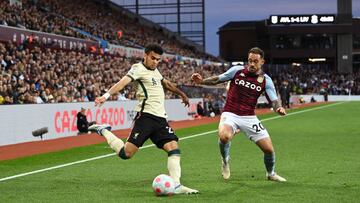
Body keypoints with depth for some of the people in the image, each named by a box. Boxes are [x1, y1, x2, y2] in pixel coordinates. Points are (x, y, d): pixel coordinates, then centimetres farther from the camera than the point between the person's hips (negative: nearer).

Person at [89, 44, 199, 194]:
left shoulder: (155, 71, 20)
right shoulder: (139, 68, -5)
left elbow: (167, 84, 39)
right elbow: (123, 82, -21)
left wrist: (182, 94, 51)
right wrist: (107, 95, -37)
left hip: (160, 119, 8)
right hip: (146, 116, -8)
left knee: (173, 148, -8)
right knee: (126, 153, -11)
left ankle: (176, 186, -9)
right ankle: (103, 131, 11)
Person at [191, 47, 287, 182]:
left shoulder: (266, 80, -2)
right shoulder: (237, 71, -3)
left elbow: (274, 101, -8)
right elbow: (217, 80, 8)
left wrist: (279, 108, -31)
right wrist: (201, 81, -9)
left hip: (249, 118, 2)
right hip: (230, 114, -2)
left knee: (269, 149, -3)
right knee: (224, 136, -35)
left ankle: (271, 174, 31)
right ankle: (225, 160, -1)